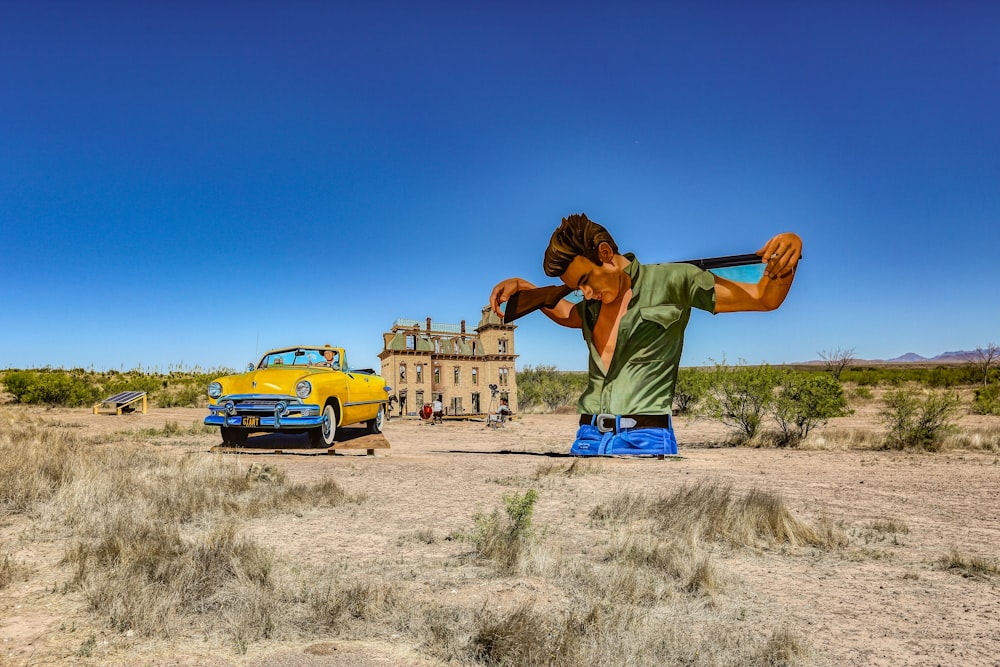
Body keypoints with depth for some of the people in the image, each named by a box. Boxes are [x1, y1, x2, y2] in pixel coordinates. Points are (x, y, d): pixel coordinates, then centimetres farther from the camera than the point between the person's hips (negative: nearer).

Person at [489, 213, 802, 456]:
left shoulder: (671, 282, -2)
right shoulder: (592, 306, 15)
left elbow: (764, 297, 0)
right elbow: (564, 313, 39)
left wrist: (785, 263, -19)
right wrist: (521, 286, 28)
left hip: (644, 439, -5)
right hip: (588, 437, 6)